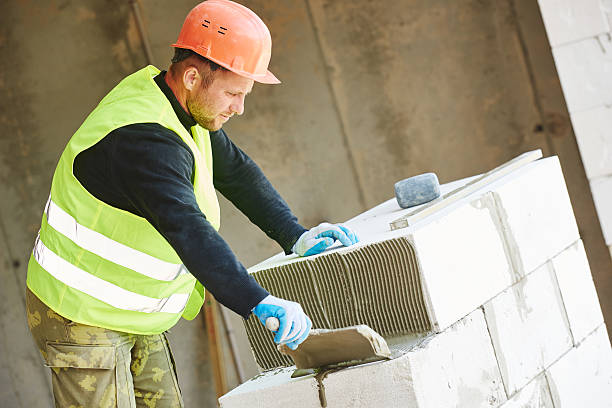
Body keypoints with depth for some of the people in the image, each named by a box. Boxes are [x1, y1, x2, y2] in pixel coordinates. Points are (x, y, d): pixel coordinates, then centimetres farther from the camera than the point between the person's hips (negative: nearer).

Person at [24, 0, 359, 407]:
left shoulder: (187, 105, 0)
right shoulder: (144, 140, -31)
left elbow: (235, 170, 11)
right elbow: (187, 231, -44)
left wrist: (294, 235, 4)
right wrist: (259, 302, -52)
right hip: (82, 319, -9)